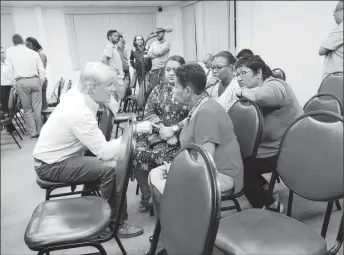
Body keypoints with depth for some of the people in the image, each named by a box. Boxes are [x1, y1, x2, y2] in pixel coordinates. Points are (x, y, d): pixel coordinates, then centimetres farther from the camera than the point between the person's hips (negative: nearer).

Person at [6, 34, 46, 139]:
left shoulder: (10, 51, 8)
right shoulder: (34, 53, 10)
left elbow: (10, 69, 3)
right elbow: (42, 71, 6)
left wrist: (14, 83, 11)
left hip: (21, 82, -1)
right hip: (35, 80, 1)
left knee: (27, 109, 7)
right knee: (37, 108, 5)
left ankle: (33, 132, 6)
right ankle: (40, 131, 8)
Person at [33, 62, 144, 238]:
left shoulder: (76, 94, -5)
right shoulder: (80, 113, -30)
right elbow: (105, 152, -27)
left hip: (55, 155, 9)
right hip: (52, 165, -9)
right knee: (113, 168, -19)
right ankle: (115, 223, -1)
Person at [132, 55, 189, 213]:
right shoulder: (158, 90, 15)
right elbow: (148, 112, 6)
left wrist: (173, 129, -18)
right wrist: (162, 127, -12)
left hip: (179, 136, -4)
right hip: (156, 132, 4)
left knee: (160, 156, -29)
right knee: (138, 153, -20)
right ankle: (145, 196, -1)